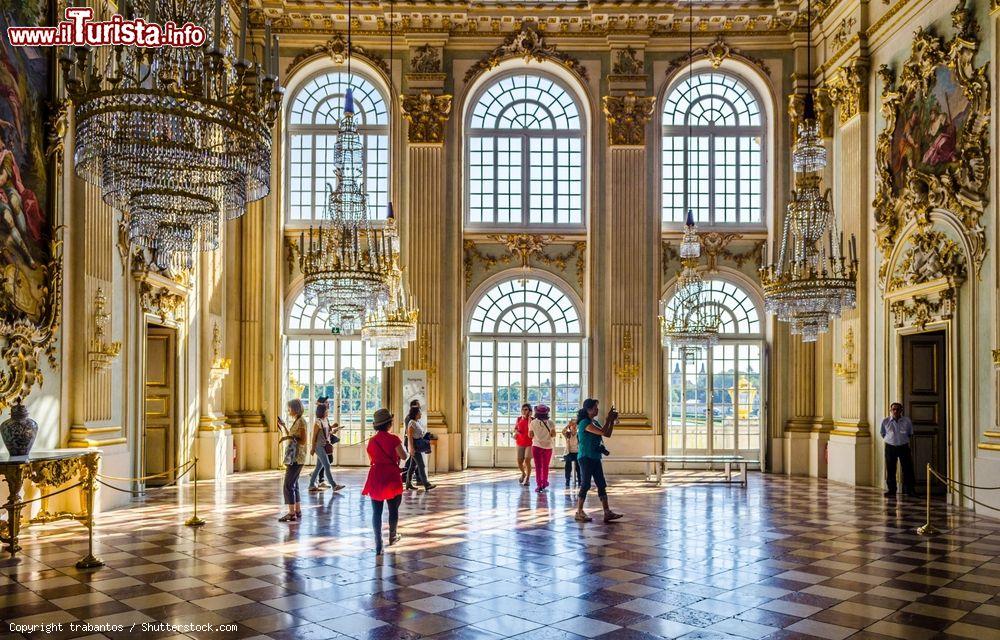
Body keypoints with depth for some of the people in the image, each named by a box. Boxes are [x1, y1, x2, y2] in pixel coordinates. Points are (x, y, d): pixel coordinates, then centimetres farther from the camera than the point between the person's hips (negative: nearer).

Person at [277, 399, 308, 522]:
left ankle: (291, 513, -8)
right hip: (293, 458, 10)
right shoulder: (296, 421, 14)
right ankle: (297, 511, 18)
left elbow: (303, 441, -18)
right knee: (293, 484, 13)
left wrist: (289, 437, -25)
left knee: (288, 485, -9)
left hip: (296, 458, -10)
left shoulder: (301, 422, -13)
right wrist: (283, 426, 22)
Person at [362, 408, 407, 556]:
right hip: (391, 477, -3)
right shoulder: (393, 438, -10)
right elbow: (403, 456, -10)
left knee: (376, 512, 4)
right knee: (393, 509, 17)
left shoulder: (371, 440, 4)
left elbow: (371, 459, 12)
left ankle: (378, 545, 1)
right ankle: (392, 536, 34)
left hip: (375, 478, 3)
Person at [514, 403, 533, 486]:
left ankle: (527, 479, -2)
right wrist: (516, 432, -5)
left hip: (529, 443, -4)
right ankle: (523, 473, 37)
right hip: (520, 443, 4)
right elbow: (515, 428, 16)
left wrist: (529, 418, -23)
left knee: (527, 460, -16)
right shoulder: (519, 418, 4)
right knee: (519, 462, 6)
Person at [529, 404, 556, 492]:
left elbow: (530, 435, 1)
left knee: (538, 466, 3)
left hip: (537, 446, -1)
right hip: (548, 446, 1)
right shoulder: (550, 423, -6)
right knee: (545, 466, 17)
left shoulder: (533, 423, -6)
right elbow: (553, 435, -9)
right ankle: (544, 483, 29)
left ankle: (539, 485, -4)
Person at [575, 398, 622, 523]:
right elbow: (603, 432, -23)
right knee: (585, 485, -3)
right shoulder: (585, 423, -16)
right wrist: (608, 419, -13)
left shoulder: (595, 422, 13)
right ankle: (579, 513, 6)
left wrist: (612, 420, 4)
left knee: (602, 485, 5)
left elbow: (608, 434, 13)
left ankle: (607, 512, 6)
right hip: (585, 458, -9)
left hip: (595, 458, 9)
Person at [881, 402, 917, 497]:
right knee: (890, 470, 3)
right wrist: (890, 439, 8)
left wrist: (904, 440, 10)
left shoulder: (906, 421, -3)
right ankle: (891, 489, 11)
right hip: (890, 447, 0)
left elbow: (910, 434, 13)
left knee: (907, 469, 0)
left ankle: (910, 489, 8)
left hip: (904, 447, 0)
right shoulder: (885, 421, -3)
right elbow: (883, 434, 13)